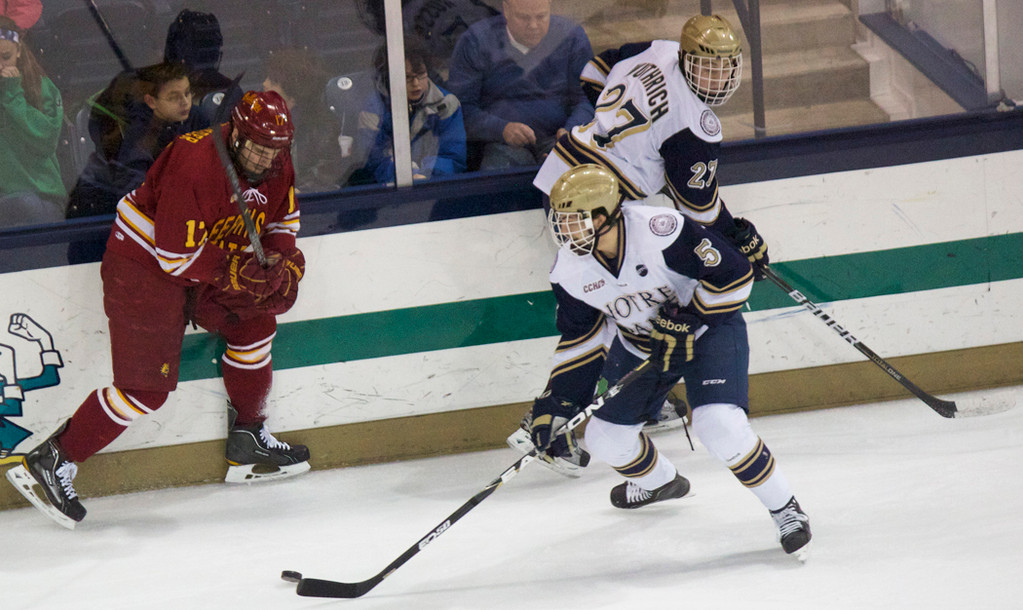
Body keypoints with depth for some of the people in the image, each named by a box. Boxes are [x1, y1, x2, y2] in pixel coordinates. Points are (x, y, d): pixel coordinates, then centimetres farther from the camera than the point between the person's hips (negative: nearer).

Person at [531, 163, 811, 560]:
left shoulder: (661, 232, -33)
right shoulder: (569, 271, -14)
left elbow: (735, 274, -25)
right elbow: (580, 338, -1)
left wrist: (687, 320, -27)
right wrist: (557, 402, -7)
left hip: (708, 329, -7)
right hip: (640, 345, 7)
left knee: (719, 425, -27)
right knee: (605, 438, 7)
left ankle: (785, 509, -8)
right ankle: (660, 482, 41)